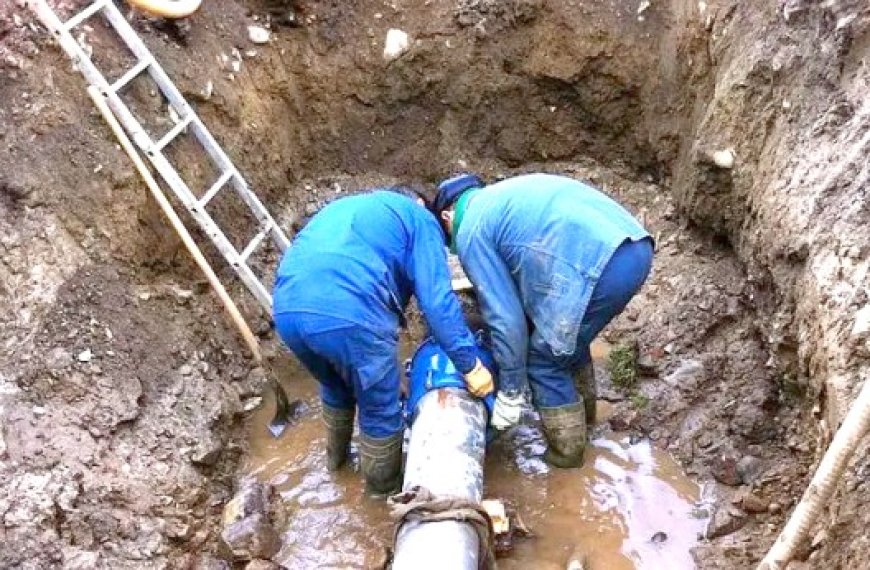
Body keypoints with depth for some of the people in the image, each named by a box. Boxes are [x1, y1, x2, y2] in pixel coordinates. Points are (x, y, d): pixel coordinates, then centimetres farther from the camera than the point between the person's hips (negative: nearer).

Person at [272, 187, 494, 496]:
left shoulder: (344, 207, 37)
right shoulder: (419, 219, 17)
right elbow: (437, 302, 3)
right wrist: (471, 364, 6)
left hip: (287, 308, 7)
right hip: (349, 315, -7)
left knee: (335, 388, 35)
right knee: (380, 408, 19)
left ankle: (336, 456, 56)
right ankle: (384, 484, 39)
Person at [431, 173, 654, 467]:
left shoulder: (470, 232, 6)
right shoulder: (504, 195, 30)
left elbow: (506, 317, 3)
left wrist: (510, 392, 13)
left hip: (601, 266, -9)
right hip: (638, 247, 9)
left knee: (544, 360, 13)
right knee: (567, 336, 31)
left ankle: (567, 450, 28)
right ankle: (583, 408, 51)